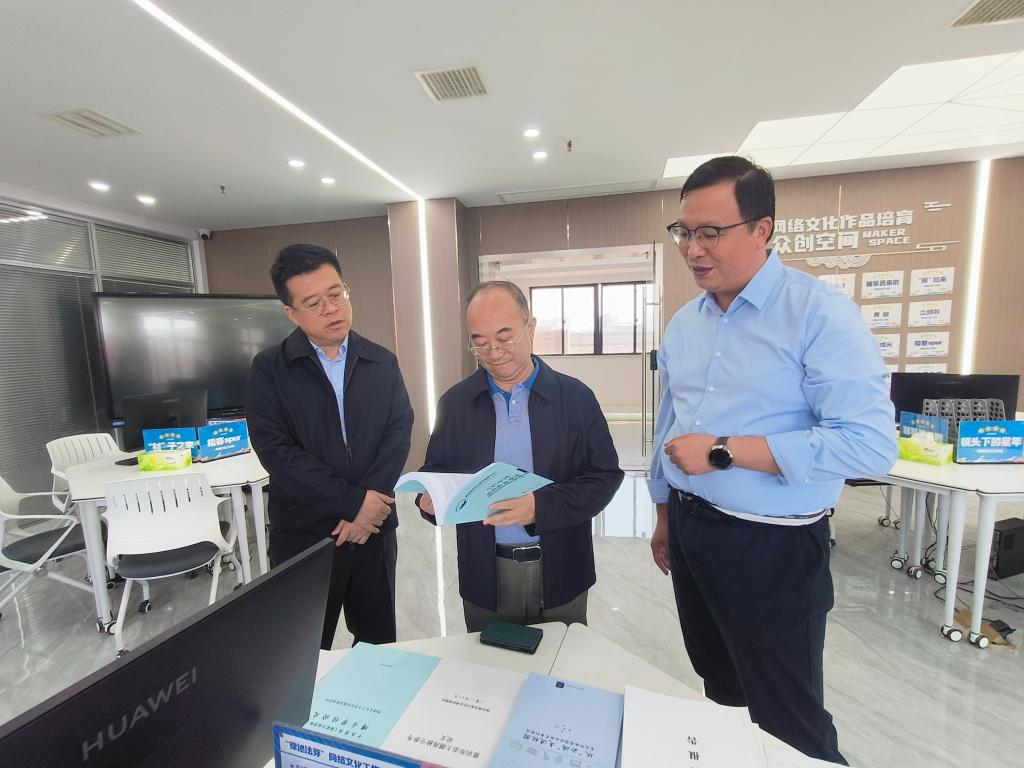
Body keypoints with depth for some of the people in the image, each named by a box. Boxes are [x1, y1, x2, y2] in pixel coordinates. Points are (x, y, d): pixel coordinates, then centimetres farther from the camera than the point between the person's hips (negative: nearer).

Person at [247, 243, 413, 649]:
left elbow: (399, 433, -5)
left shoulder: (382, 362, 2)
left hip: (374, 528, 2)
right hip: (302, 537, -2)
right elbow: (275, 449, -14)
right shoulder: (270, 367, -5)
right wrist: (354, 501, -18)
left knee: (380, 643, 18)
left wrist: (369, 506, -16)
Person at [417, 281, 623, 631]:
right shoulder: (454, 402, -2)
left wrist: (540, 506, -23)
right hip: (485, 577, 1)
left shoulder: (575, 397, -7)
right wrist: (430, 500, -18)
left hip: (560, 574, 0)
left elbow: (605, 476, -9)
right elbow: (434, 473, 4)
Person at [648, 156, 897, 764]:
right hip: (689, 534, 6)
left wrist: (725, 451, -23)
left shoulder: (819, 313, -16)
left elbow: (871, 444, -24)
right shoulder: (683, 323, 5)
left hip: (772, 547, -6)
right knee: (721, 690, 27)